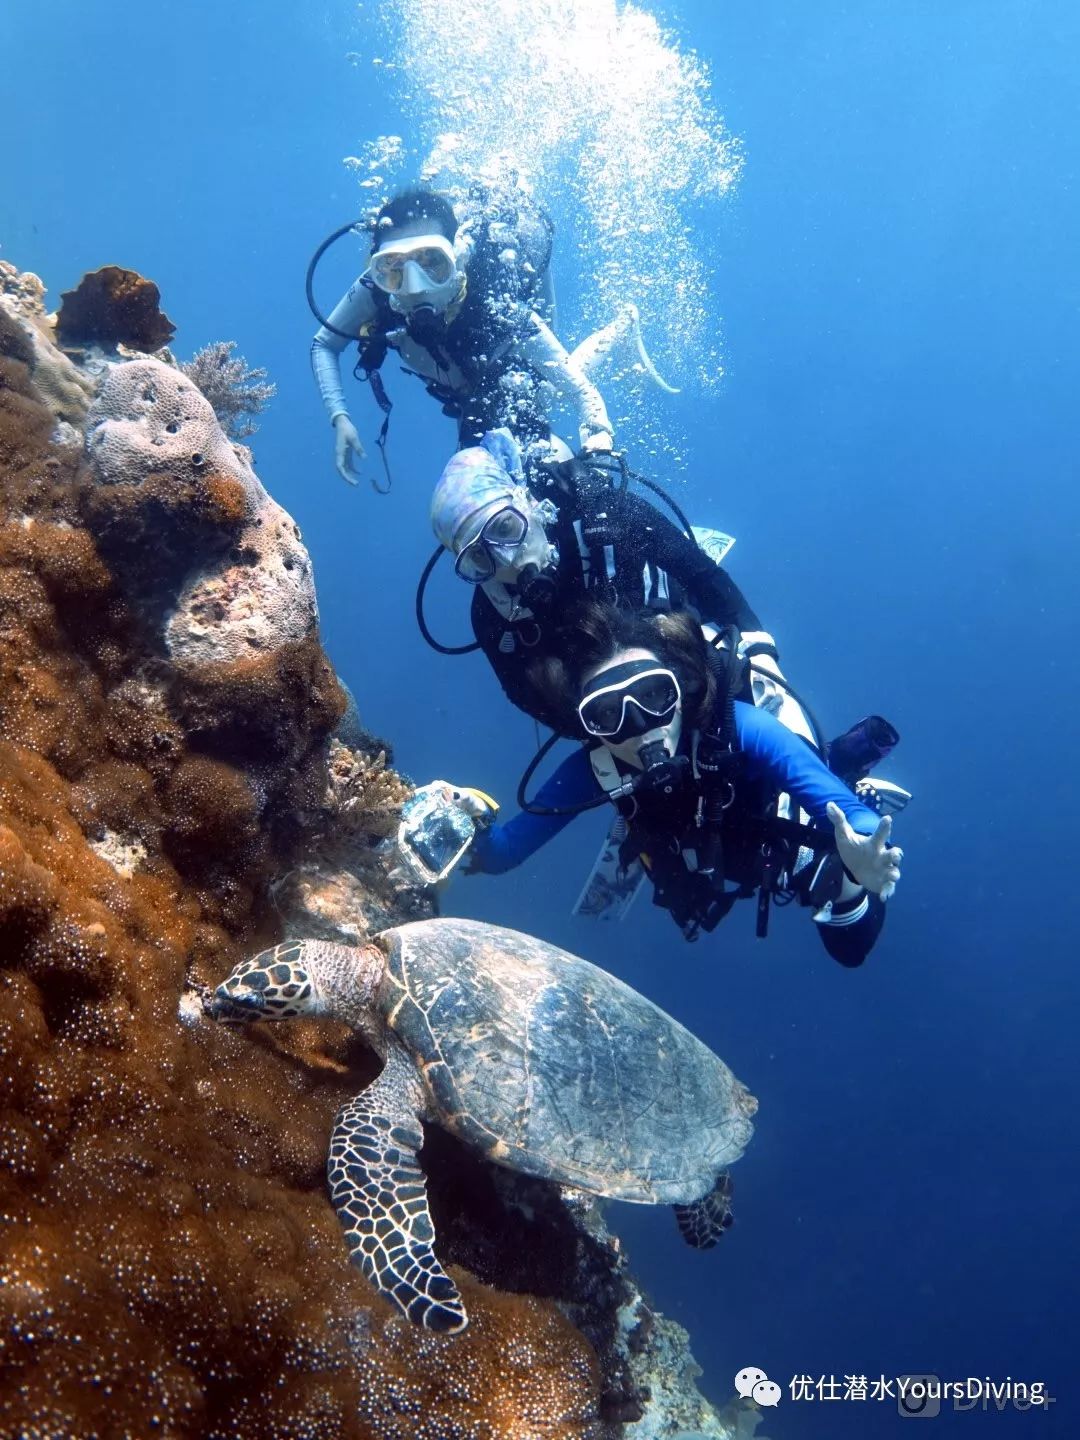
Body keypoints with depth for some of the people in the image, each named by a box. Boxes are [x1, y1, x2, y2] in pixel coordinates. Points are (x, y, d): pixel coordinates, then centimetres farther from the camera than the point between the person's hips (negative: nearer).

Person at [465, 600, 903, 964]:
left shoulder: (738, 728, -46)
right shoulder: (593, 768, -36)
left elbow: (849, 813, -49)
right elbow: (503, 851, -33)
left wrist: (864, 855, -72)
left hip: (793, 847, -4)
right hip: (705, 872, 5)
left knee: (851, 948, 15)